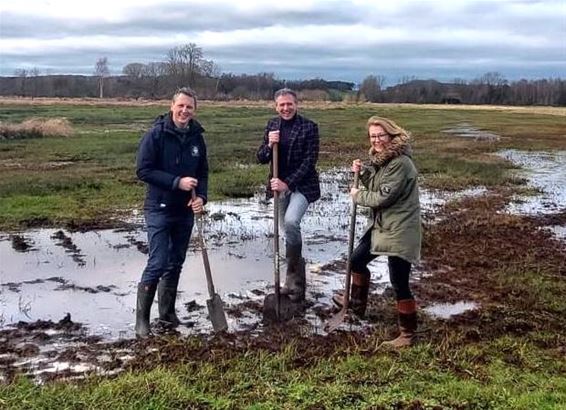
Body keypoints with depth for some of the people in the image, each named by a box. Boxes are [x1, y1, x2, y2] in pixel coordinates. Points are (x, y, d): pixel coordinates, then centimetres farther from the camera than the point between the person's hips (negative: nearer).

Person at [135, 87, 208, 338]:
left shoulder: (197, 138, 5)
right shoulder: (156, 134, -11)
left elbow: (203, 173, 12)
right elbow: (143, 171, -15)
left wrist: (201, 197, -6)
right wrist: (177, 182, -21)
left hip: (185, 212, 6)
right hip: (159, 210, -5)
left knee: (175, 264, 13)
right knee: (157, 264, -9)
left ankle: (167, 314, 27)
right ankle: (141, 319, 3)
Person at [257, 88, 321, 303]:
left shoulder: (309, 127, -10)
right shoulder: (271, 125, 5)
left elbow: (309, 161, -14)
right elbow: (261, 158, 5)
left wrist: (288, 183, -21)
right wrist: (269, 145, -17)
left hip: (302, 185, -5)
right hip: (280, 185, 5)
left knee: (291, 222, -27)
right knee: (288, 229, 11)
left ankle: (293, 278, -11)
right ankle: (296, 280, 25)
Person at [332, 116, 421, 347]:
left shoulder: (400, 163, -22)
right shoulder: (379, 159, 9)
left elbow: (383, 197, -23)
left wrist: (357, 195, -8)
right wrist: (362, 173, -2)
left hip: (400, 231, -10)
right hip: (381, 226, 10)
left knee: (399, 282, -5)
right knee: (357, 260, 22)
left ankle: (408, 333, 9)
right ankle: (357, 304, 46)